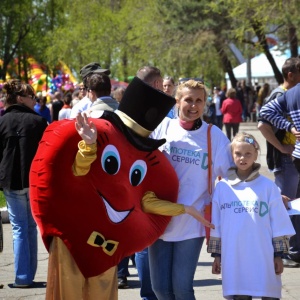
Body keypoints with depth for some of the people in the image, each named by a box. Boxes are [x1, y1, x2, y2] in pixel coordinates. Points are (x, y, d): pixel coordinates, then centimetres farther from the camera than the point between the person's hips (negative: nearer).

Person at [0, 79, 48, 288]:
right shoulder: (38, 121, -4)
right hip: (36, 182, 0)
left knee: (19, 228, 4)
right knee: (31, 227, 12)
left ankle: (23, 277, -1)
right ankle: (29, 275, 13)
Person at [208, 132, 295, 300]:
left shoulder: (268, 187, 1)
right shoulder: (222, 187, 6)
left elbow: (279, 224, 2)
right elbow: (216, 226, 10)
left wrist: (278, 255, 0)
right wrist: (217, 255, 9)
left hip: (264, 259, -2)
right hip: (234, 259, 2)